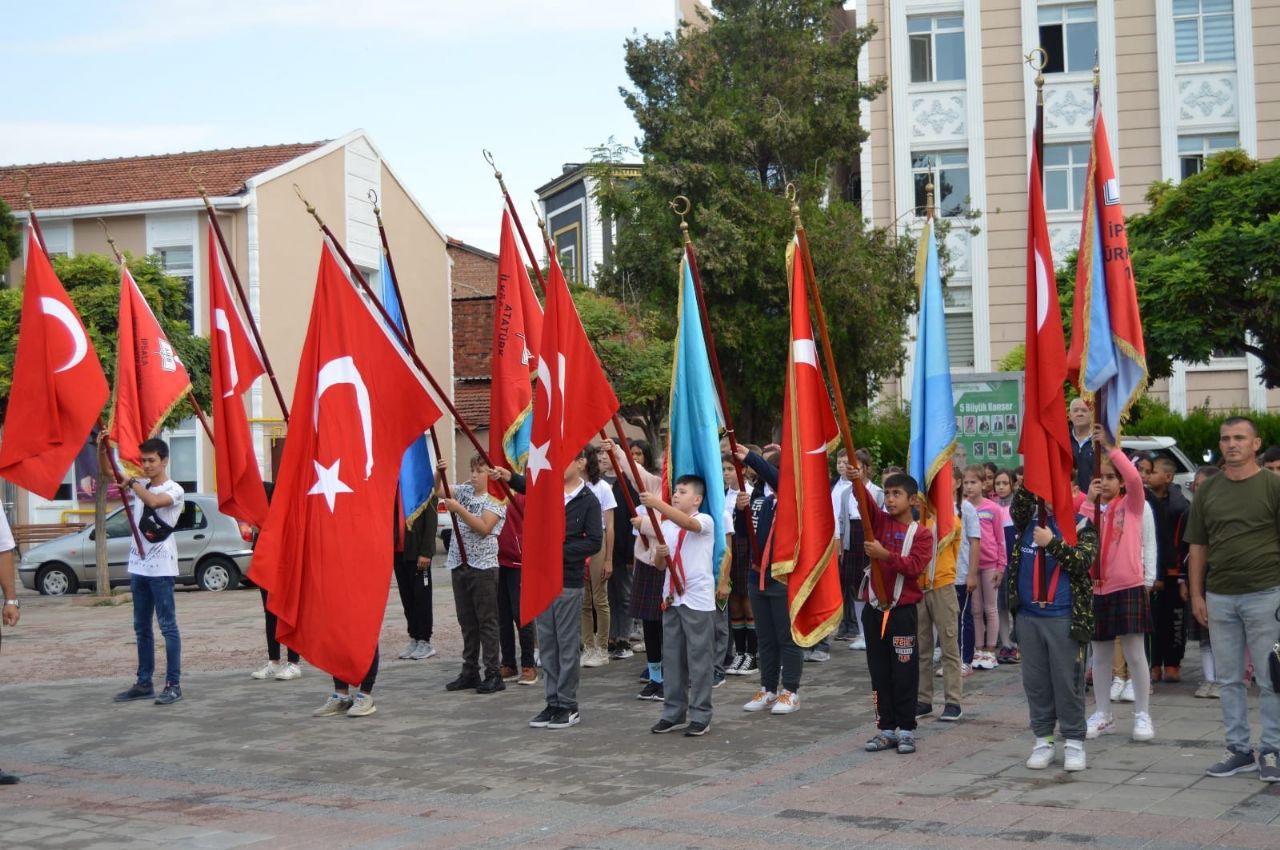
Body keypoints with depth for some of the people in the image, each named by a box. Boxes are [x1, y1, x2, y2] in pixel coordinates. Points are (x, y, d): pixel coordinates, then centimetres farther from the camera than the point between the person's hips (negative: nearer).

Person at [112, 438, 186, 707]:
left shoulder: (174, 490, -6)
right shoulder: (139, 486, 13)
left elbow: (154, 501, -27)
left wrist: (132, 482, -17)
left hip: (161, 567, -7)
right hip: (138, 565, 7)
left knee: (168, 626, -5)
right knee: (141, 627, 12)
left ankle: (173, 684, -4)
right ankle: (144, 683, 19)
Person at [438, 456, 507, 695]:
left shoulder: (496, 500, -7)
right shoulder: (465, 491, 11)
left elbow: (484, 527, -17)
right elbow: (439, 492, 10)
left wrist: (458, 509, -20)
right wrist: (439, 474, -9)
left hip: (483, 567, -6)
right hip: (460, 564, 6)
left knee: (487, 622, -3)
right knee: (467, 622, 11)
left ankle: (493, 675, 0)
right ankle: (470, 672, 18)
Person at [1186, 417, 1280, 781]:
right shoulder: (1208, 490, 10)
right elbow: (1198, 546, 13)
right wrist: (1196, 594, 7)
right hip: (1219, 598, 4)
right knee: (1229, 679, 9)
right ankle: (1238, 750, 18)